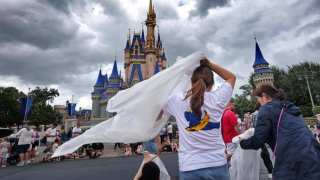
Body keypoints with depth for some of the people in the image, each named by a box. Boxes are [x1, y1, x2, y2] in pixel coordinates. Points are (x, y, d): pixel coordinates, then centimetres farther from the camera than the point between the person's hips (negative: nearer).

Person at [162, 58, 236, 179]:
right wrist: (209, 64, 12)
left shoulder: (178, 100, -6)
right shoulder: (217, 99, -6)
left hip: (189, 167, -1)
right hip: (217, 165, 1)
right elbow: (231, 77, 13)